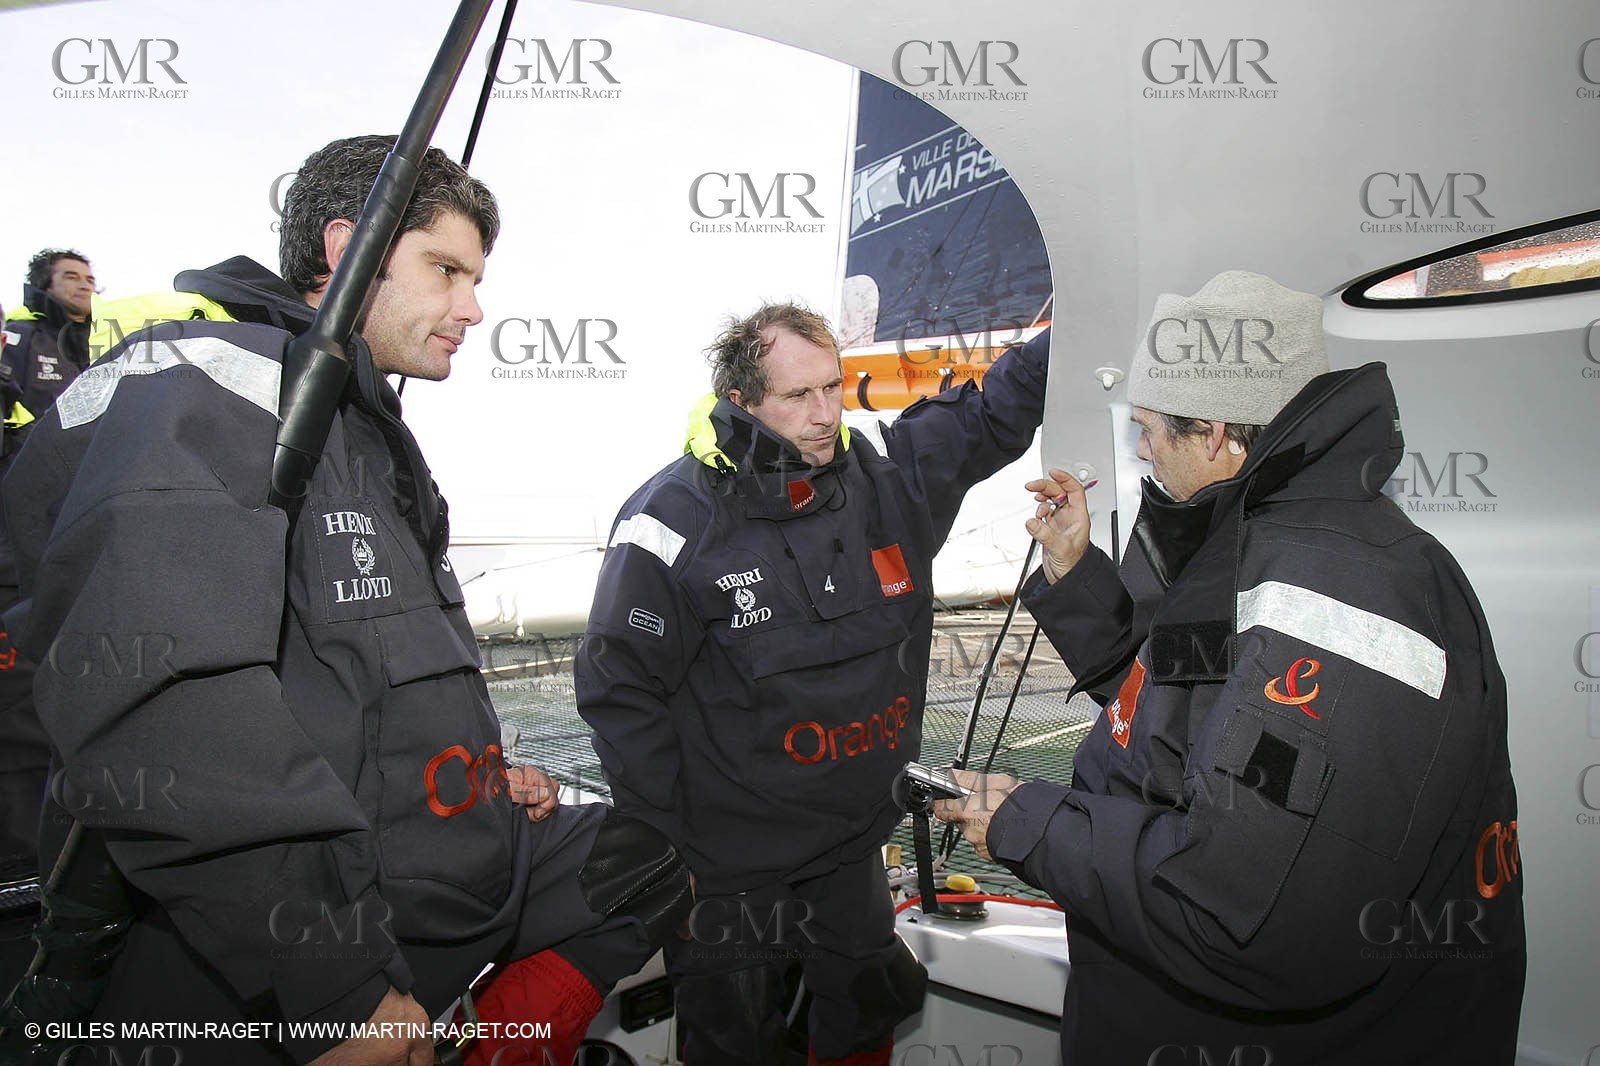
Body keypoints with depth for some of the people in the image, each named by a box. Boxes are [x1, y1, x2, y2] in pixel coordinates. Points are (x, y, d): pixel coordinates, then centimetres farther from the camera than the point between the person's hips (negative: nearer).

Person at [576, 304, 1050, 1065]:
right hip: (726, 865, -4)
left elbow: (993, 415, 7)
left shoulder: (882, 477, -6)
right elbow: (617, 688, -15)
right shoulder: (675, 518, -20)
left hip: (852, 848, 5)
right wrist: (670, 838, -11)